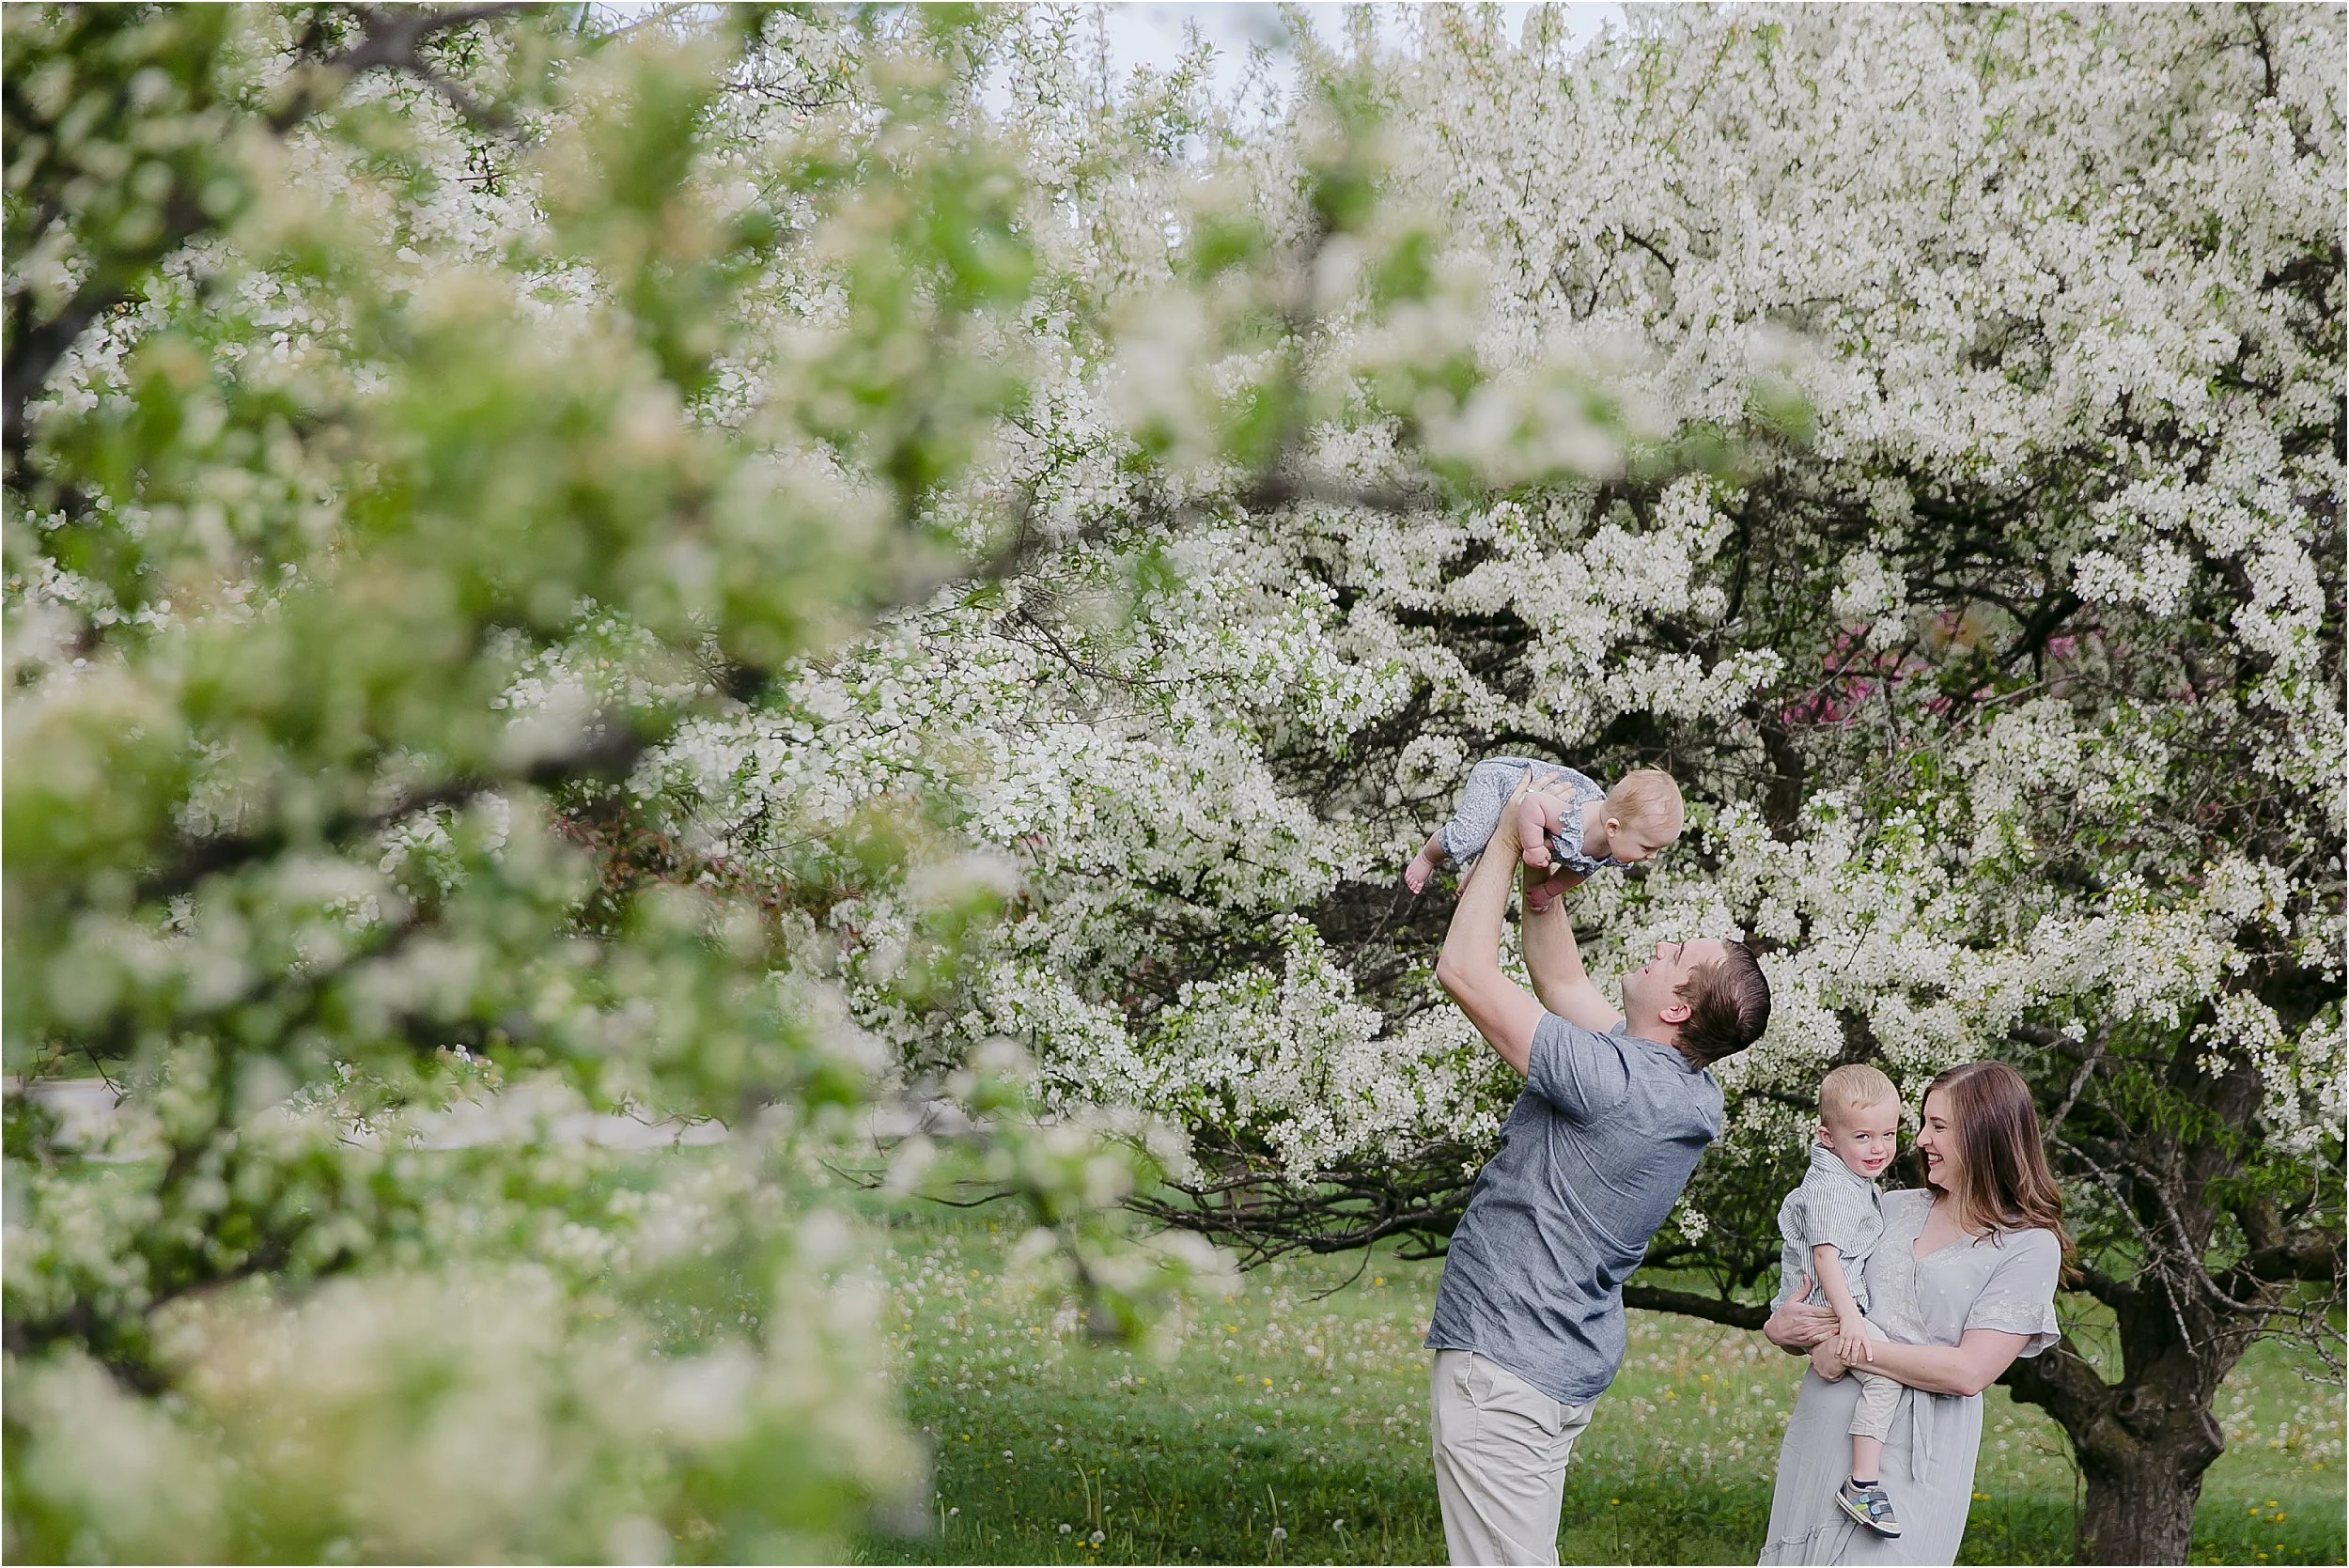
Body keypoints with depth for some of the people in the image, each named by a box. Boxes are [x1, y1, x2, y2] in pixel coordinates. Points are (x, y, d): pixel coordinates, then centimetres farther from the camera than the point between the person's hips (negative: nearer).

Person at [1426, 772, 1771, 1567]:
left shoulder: (1611, 1081, -22)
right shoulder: (1682, 1093, 5)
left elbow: (1463, 970, -20)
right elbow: (1559, 979, 21)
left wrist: (1506, 841, -10)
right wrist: (1539, 874, 12)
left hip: (1504, 1367, -10)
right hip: (1563, 1371, 10)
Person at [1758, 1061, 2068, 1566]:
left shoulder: (2029, 1247, -2)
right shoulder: (1893, 1209, 13)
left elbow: (1969, 1372, -11)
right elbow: (1814, 1287, 19)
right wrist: (1785, 1327, -4)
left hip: (1911, 1463, -5)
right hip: (1819, 1441, 5)